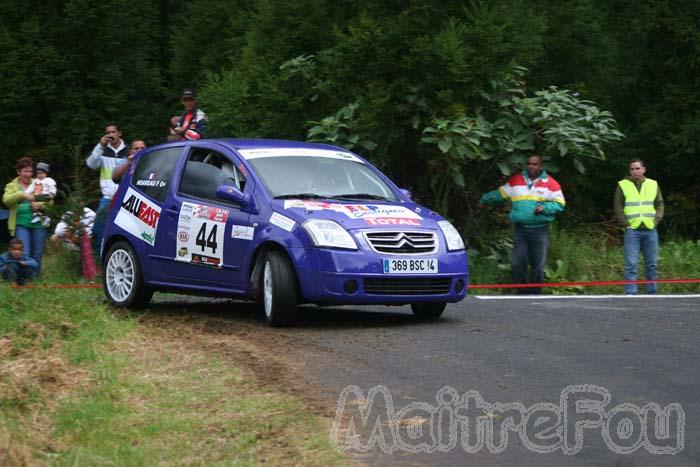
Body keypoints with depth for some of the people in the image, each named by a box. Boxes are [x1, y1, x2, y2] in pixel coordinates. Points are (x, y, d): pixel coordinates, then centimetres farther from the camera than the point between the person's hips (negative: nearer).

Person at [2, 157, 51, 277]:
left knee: (37, 255, 5)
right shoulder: (12, 186, 8)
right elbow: (6, 200, -12)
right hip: (21, 224, -2)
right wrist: (22, 194, -27)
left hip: (39, 224, 2)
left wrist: (40, 205, -13)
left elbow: (49, 201, 8)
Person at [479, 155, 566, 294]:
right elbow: (500, 194, 21)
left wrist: (545, 208, -11)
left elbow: (560, 204, 4)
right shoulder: (516, 180, 10)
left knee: (538, 265, -1)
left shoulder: (550, 183, 3)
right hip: (520, 230, 2)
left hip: (540, 230, -2)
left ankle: (534, 293, 9)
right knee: (517, 263, -5)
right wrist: (484, 200, 23)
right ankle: (522, 291, 7)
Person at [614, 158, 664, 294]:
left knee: (651, 264, 7)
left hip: (650, 230, 3)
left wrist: (656, 221, 0)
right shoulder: (623, 185, 1)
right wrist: (626, 224, -8)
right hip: (632, 231, -3)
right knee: (631, 264, -7)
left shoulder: (653, 185, 9)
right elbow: (618, 208, 0)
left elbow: (660, 205, 13)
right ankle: (630, 294, -7)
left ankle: (652, 292, 15)